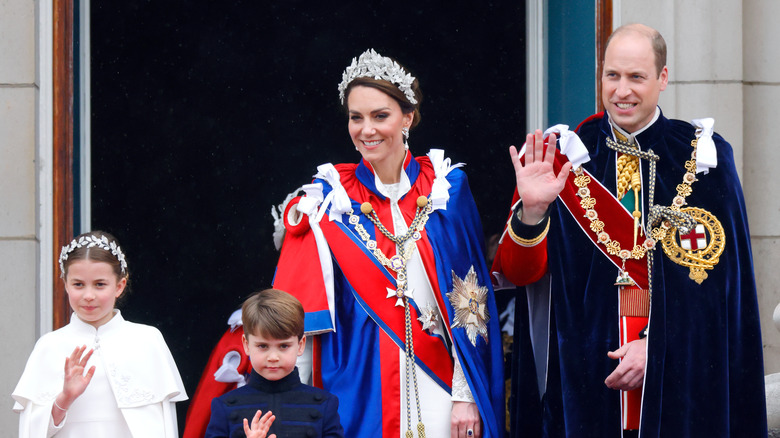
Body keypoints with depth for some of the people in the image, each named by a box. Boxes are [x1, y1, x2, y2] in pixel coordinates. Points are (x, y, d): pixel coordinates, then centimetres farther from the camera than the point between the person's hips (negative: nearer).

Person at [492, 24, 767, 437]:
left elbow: (717, 276, -2)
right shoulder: (565, 156, 3)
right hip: (583, 372, 0)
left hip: (678, 371, 0)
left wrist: (656, 344, -12)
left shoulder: (701, 157, 1)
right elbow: (520, 271, -3)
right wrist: (531, 210, -22)